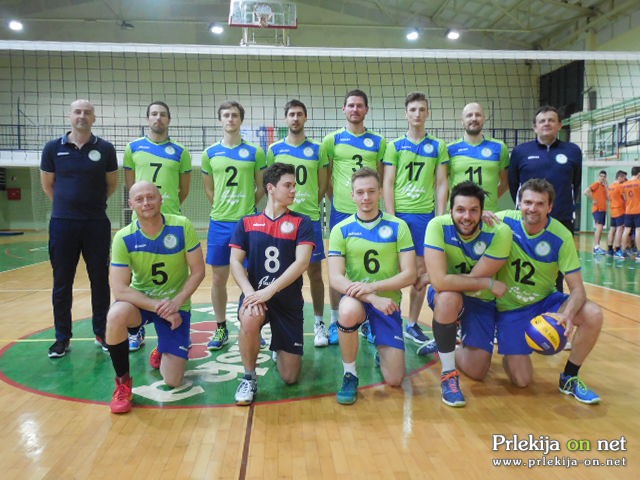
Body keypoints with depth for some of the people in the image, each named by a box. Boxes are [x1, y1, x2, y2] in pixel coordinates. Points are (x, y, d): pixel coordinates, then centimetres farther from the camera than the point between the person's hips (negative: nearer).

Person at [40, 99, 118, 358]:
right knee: (61, 283, 6)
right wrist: (67, 203, 14)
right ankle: (63, 337, 19)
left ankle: (102, 333, 21)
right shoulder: (53, 148, 1)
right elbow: (47, 184, 12)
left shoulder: (105, 149, -1)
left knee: (100, 280, 7)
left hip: (97, 223, 0)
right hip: (62, 223, 0)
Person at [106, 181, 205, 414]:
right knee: (115, 316, -37)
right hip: (140, 299, 0)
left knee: (172, 381, -6)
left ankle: (162, 350, 32)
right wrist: (158, 306, -29)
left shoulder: (182, 227, -17)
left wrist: (176, 302, -23)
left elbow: (198, 271, -11)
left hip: (176, 304, 0)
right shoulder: (124, 238, -17)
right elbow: (119, 289, -20)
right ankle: (123, 382, -12)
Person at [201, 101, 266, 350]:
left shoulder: (255, 152, 1)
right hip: (219, 223, 2)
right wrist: (223, 208, 7)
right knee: (218, 278, 7)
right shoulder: (210, 153, 7)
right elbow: (208, 188, 14)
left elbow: (261, 187, 7)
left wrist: (248, 208, 2)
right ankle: (221, 329, 21)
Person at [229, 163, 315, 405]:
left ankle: (278, 348, 37)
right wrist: (250, 292, -21)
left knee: (290, 377, 0)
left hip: (289, 301, 0)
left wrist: (270, 290, -24)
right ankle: (249, 378, -11)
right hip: (255, 293, 0)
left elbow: (301, 262, -13)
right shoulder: (247, 223, 3)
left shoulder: (301, 222, -1)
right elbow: (235, 262, -3)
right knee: (249, 319, -38)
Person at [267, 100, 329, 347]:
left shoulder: (317, 149, 5)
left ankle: (319, 323, 17)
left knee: (315, 271, 5)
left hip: (310, 218, 0)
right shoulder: (274, 149, 6)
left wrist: (310, 205, 2)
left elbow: (322, 185, 8)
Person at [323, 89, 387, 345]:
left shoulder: (378, 142, 8)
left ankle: (368, 321, 20)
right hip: (341, 212, -1)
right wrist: (335, 199, -3)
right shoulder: (332, 139, 4)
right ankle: (335, 321, 17)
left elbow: (384, 178, 13)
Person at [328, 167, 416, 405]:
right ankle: (350, 374, -13)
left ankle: (381, 351, 34)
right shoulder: (340, 230, -4)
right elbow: (335, 278, -13)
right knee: (348, 311, -39)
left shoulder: (398, 227, -2)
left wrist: (373, 287, -22)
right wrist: (372, 299, -26)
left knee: (394, 380, -3)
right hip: (355, 298, -1)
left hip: (388, 301, 1)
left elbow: (409, 274, -7)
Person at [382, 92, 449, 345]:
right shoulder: (395, 146, 6)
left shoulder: (438, 146, 9)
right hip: (400, 213, -1)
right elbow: (388, 184, 1)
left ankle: (412, 324, 19)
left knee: (421, 271, 6)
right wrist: (391, 217, -8)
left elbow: (441, 184, 7)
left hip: (426, 214, 2)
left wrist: (441, 217, -1)